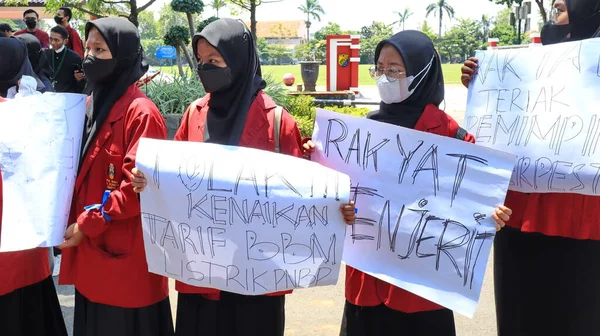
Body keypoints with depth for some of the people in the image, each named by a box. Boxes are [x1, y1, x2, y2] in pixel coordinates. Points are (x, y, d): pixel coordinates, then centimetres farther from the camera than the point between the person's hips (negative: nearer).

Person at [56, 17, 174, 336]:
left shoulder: (141, 112, -15)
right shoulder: (91, 106, 10)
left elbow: (139, 185, -19)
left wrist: (89, 223, -14)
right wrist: (76, 222, 5)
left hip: (126, 253, -8)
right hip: (90, 250, 8)